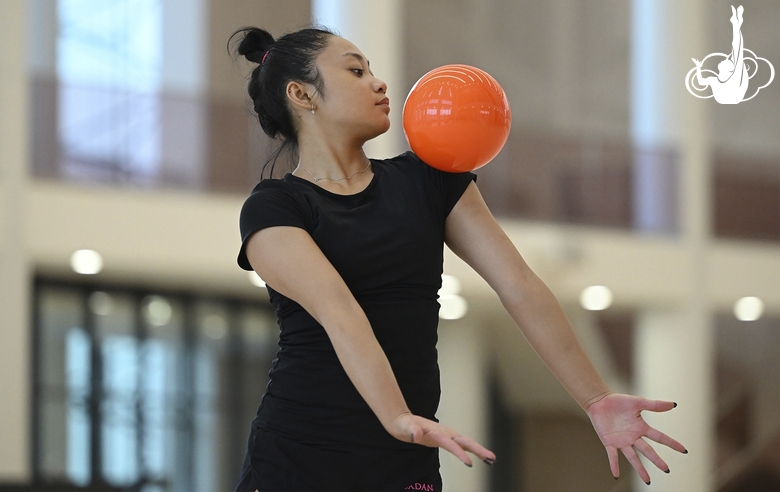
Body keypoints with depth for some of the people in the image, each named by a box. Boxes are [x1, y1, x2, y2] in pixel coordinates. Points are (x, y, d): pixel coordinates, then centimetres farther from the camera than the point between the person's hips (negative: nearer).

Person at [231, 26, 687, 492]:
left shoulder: (428, 181, 13)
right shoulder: (272, 210, -2)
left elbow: (521, 289, 7)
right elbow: (337, 311, -19)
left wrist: (597, 400, -1)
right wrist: (398, 418, -34)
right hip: (296, 454, -4)